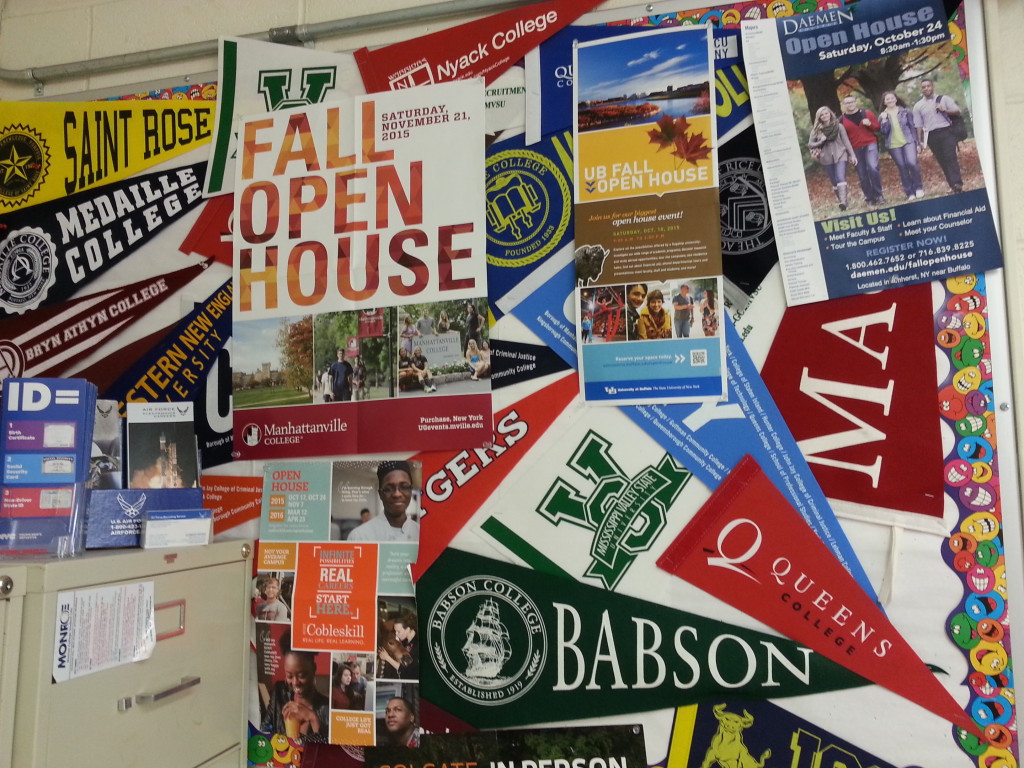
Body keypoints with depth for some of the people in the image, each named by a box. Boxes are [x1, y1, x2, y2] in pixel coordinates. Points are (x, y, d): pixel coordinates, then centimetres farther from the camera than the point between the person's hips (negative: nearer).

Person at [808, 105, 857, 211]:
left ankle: (843, 202, -30)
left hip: (840, 156, -2)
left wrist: (852, 155, -2)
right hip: (826, 158, 2)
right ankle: (840, 201, 14)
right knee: (834, 182, 6)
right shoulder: (816, 129, 3)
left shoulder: (839, 126, 2)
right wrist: (821, 142, -12)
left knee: (841, 178, -18)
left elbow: (846, 141, 2)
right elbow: (810, 144, 6)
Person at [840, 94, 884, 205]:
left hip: (870, 144, -1)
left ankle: (878, 194, -8)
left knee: (873, 167, -20)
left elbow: (877, 127, 10)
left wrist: (870, 124, -11)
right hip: (855, 149, 1)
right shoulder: (842, 120, 3)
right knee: (862, 175, 2)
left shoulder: (867, 113, 6)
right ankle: (870, 198, 12)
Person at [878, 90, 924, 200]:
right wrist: (884, 120, -15)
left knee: (912, 163, -19)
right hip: (893, 146, 1)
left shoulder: (905, 111, 6)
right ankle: (910, 193, 6)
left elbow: (912, 127, 7)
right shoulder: (882, 116, 7)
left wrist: (916, 143, 2)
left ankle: (918, 188, -2)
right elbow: (884, 132, -1)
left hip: (908, 142, -1)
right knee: (902, 168, -1)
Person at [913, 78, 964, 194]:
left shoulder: (943, 99, 9)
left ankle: (957, 183, -18)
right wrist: (920, 142, 4)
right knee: (942, 161, 1)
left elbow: (957, 111, 8)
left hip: (946, 132, -1)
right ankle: (953, 185, 4)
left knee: (950, 157, -13)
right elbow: (919, 125, 8)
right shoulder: (918, 106, 10)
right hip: (932, 136, 1)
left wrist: (944, 110, -9)